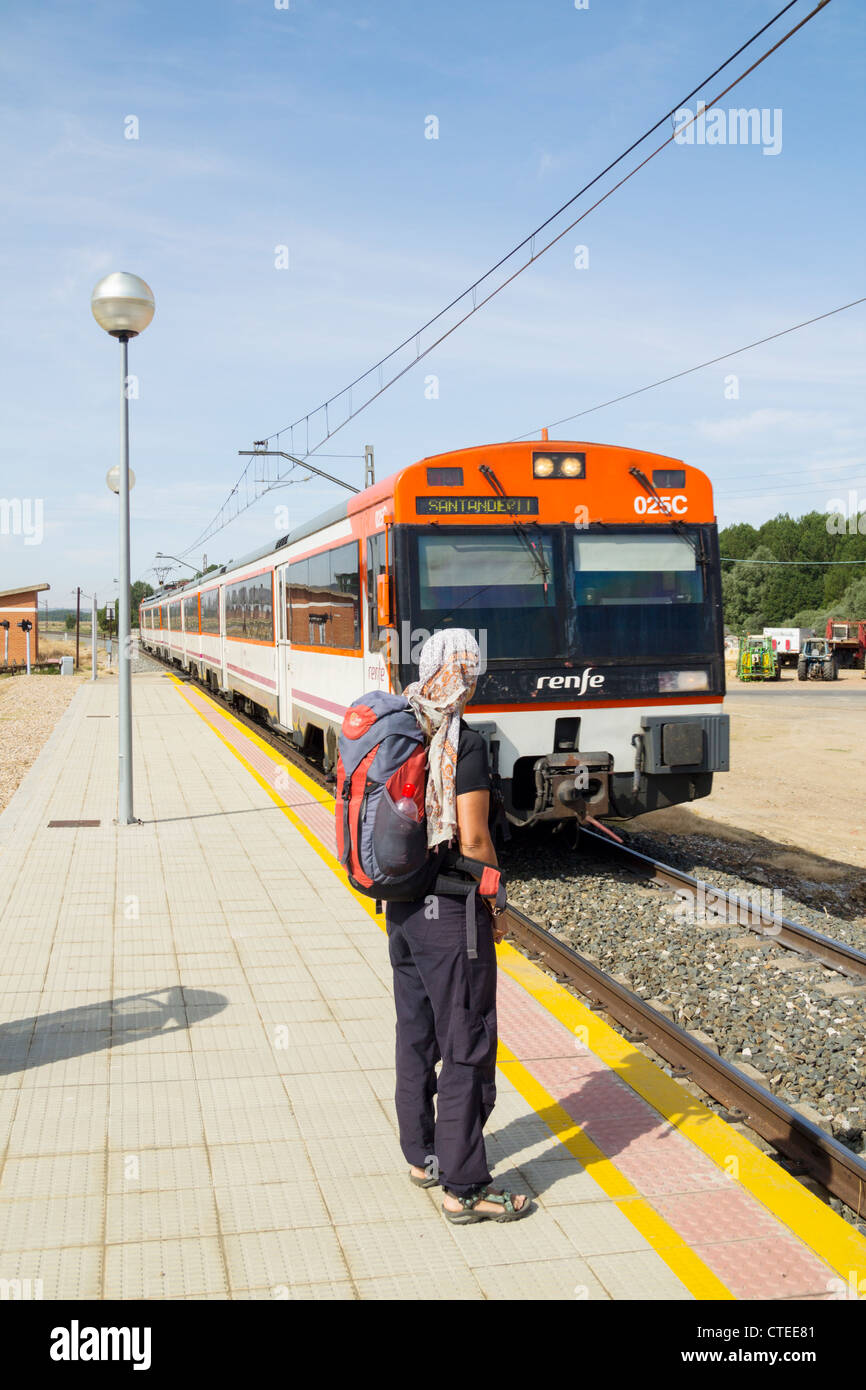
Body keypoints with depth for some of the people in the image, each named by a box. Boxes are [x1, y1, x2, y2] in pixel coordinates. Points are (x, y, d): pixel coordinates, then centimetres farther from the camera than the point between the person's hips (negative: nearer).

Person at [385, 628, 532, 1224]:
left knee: (415, 1032, 18)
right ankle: (464, 1187, 9)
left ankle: (421, 1155, 32)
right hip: (451, 911, -8)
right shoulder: (465, 743, -18)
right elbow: (473, 841, -19)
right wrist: (495, 906, -6)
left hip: (402, 904, 8)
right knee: (467, 1046, 1)